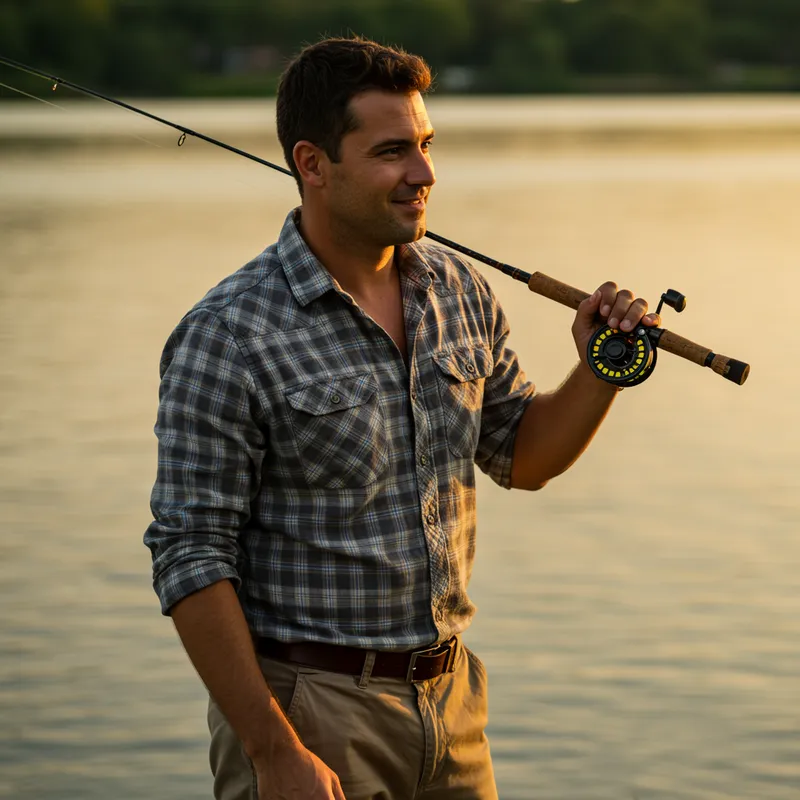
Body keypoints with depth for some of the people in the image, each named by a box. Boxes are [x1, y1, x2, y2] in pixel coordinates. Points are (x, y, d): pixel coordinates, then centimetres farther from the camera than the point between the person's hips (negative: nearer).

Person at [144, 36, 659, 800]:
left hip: (449, 699, 6)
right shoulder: (227, 338, -15)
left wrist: (599, 371, -1)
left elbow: (522, 456, 18)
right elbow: (190, 560, -16)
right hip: (305, 705, -6)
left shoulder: (460, 292, 4)